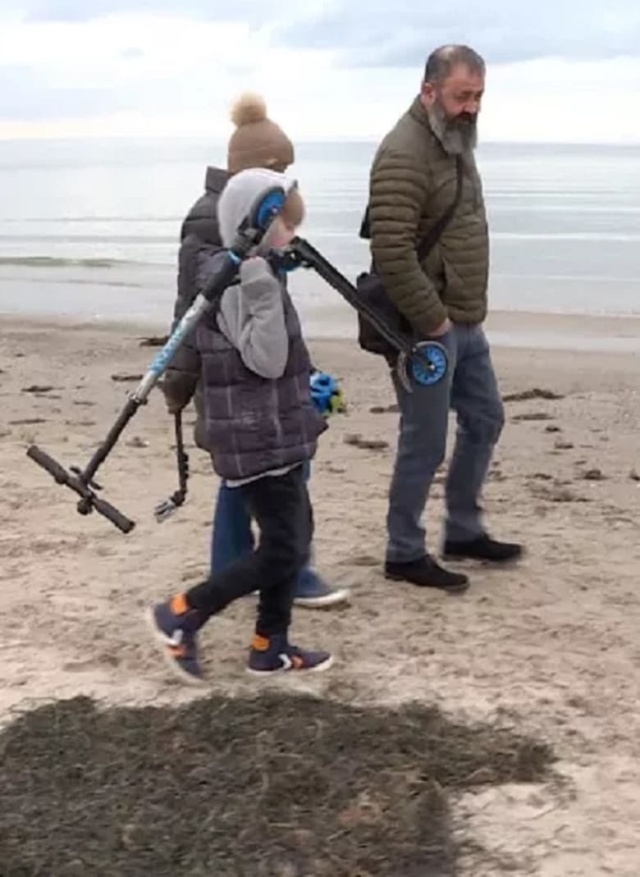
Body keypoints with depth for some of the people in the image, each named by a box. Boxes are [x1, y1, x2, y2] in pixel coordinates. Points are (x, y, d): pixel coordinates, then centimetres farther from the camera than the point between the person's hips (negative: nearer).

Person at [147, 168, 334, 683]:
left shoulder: (248, 277, 13)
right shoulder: (238, 283, -19)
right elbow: (265, 360, -26)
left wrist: (310, 389, 28)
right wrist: (263, 292, -34)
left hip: (274, 435, 10)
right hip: (258, 440, -10)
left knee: (294, 538, 14)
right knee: (282, 549, -6)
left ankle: (271, 645, 23)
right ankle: (181, 615, 3)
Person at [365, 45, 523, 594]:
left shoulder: (456, 143, 12)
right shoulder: (404, 155, -19)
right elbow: (392, 254, -27)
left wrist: (461, 315, 13)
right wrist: (433, 320, -20)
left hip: (466, 321, 10)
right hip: (426, 327, -10)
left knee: (485, 420, 18)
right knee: (425, 442, -1)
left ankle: (463, 532, 32)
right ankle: (405, 554, 15)